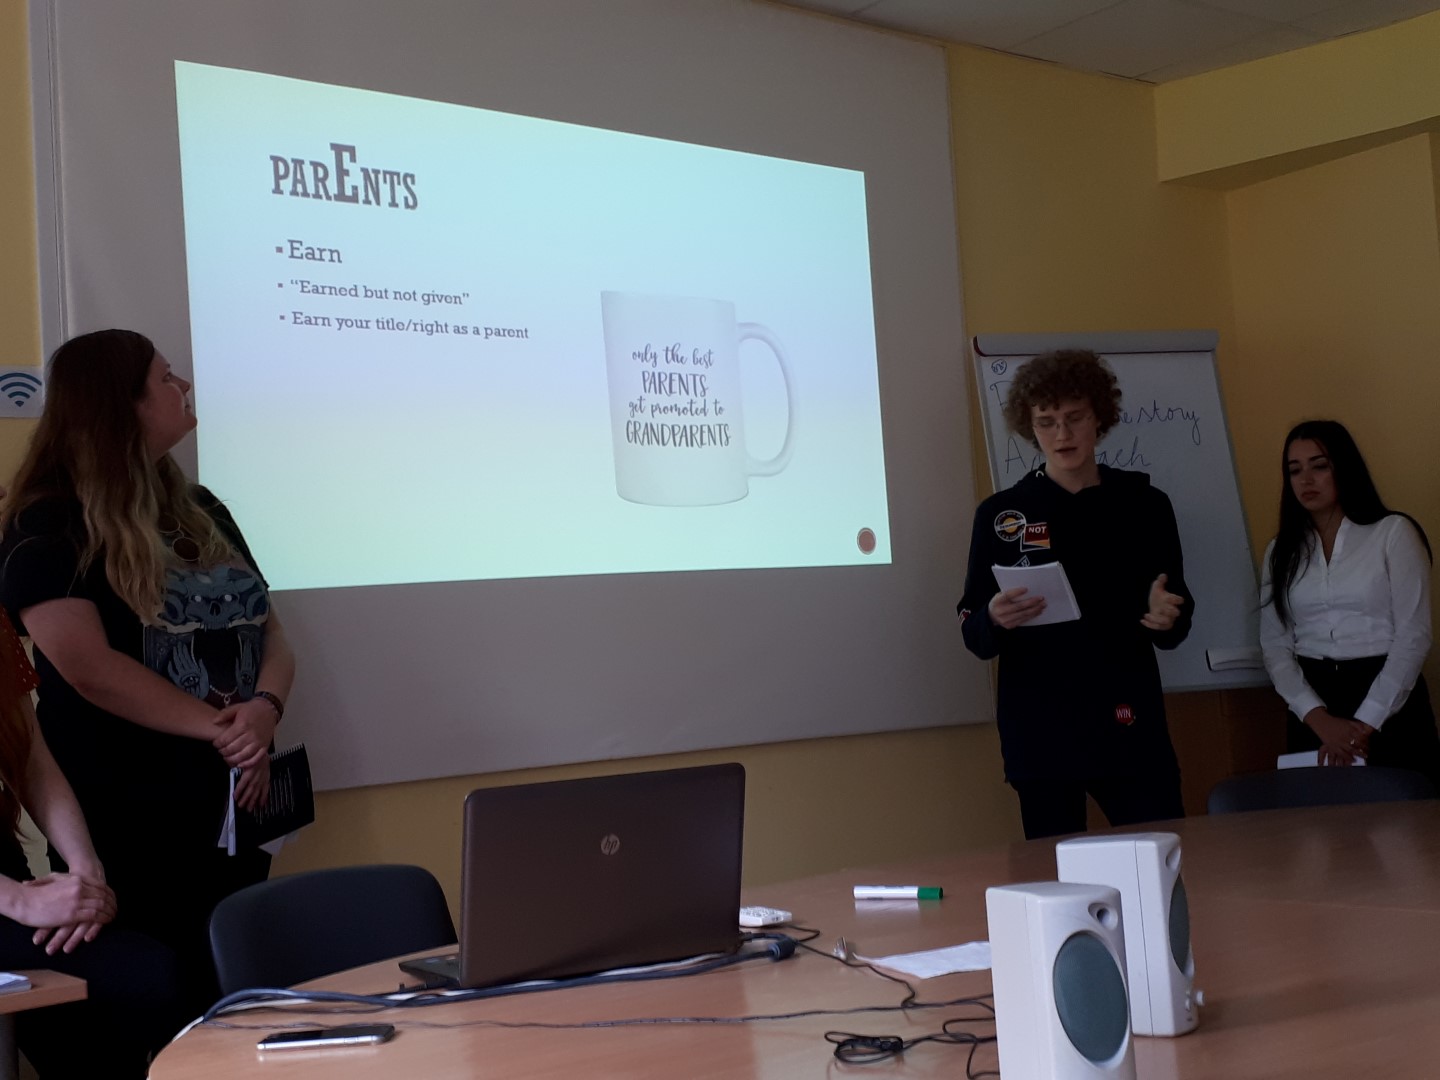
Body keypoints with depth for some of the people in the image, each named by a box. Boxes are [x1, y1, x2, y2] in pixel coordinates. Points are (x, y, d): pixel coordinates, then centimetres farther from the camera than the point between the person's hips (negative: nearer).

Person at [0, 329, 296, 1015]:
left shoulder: (201, 512, 14)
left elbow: (271, 632, 10)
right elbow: (90, 667, -19)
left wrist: (265, 708, -11)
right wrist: (218, 728, -18)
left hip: (233, 808, 6)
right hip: (130, 824, -6)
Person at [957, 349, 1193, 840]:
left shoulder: (1146, 505, 7)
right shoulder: (1000, 514, 4)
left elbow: (1174, 628, 11)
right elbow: (974, 638, 4)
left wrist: (1167, 619, -11)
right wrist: (995, 620, -18)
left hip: (1130, 726, 1)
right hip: (1039, 734, 0)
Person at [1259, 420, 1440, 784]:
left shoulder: (1393, 532, -1)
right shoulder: (1281, 551, 9)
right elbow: (1275, 646, 2)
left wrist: (1365, 723, -13)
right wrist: (1320, 719, -13)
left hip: (1389, 705, -3)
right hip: (1313, 705, 3)